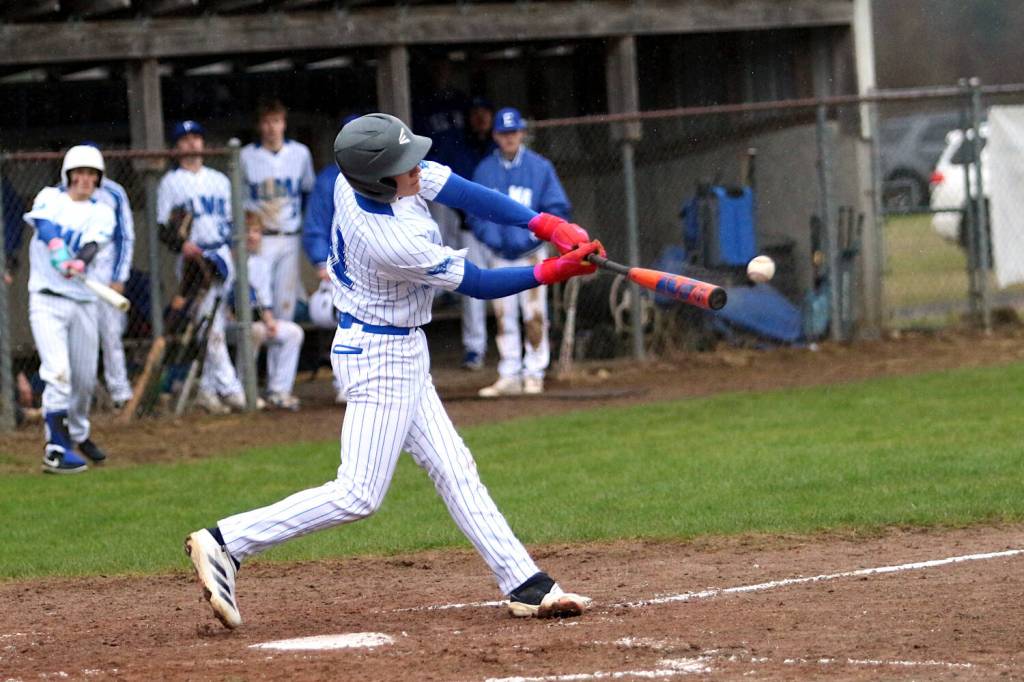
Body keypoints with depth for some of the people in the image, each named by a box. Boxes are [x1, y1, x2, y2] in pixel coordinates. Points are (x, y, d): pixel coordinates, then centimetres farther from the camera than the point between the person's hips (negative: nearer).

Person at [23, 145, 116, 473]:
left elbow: (92, 244, -12)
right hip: (47, 300, -3)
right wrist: (57, 251, -38)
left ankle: (78, 434, 35)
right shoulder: (50, 198, 4)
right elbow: (45, 225, -17)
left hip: (83, 302, 3)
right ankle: (55, 449, -19)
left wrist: (80, 262, -34)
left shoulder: (101, 212, 8)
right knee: (58, 372, -18)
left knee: (85, 379, 9)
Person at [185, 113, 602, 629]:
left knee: (454, 470, 11)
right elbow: (478, 285, -19)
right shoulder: (395, 243, -32)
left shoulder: (358, 178, -9)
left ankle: (525, 585, 15)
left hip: (400, 354, 10)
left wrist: (551, 227, -13)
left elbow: (468, 194, -7)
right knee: (358, 494, -8)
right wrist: (553, 272, -15)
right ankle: (225, 543, -8)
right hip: (381, 358, -10)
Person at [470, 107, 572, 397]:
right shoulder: (485, 171, 5)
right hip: (500, 255, 2)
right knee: (503, 316, 4)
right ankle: (509, 376, 10)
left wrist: (534, 233, -14)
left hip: (531, 253, -2)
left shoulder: (540, 167, -2)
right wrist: (489, 235, -10)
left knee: (534, 316, -4)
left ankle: (534, 374, 4)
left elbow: (558, 209, -2)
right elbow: (475, 211, 8)